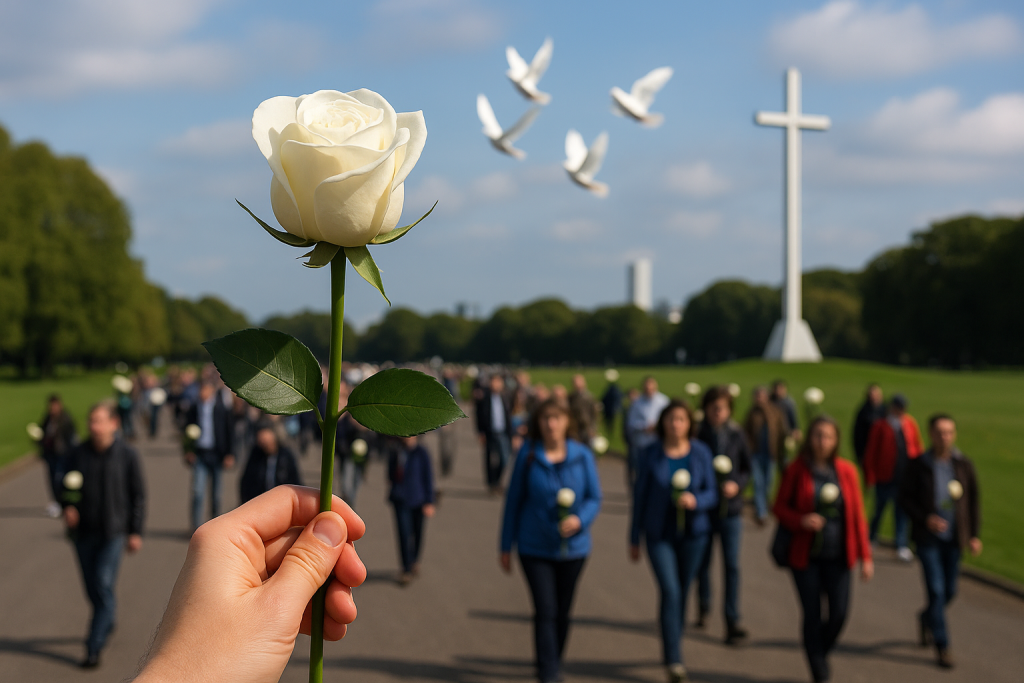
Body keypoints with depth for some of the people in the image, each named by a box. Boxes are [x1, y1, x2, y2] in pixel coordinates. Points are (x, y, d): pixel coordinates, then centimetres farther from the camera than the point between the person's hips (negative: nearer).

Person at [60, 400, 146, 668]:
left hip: (114, 532, -3)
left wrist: (135, 532, -1)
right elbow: (67, 488, 11)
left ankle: (94, 646, -6)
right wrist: (68, 506, -11)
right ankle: (107, 620, 38)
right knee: (92, 586, 11)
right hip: (84, 532, 3)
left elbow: (138, 495, 1)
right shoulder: (78, 455, 2)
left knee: (104, 584, -10)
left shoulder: (127, 455, -4)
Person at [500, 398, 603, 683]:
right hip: (535, 549, -2)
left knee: (563, 612, 14)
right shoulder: (528, 455, -5)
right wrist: (506, 546, 2)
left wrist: (579, 519, -21)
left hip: (572, 548, 2)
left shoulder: (582, 456, -2)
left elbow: (594, 497, 1)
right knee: (545, 611, -10)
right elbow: (514, 500, 0)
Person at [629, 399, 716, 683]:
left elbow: (711, 494, 0)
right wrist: (634, 539, 3)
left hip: (693, 533, 2)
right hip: (659, 534, -2)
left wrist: (695, 500, -24)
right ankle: (674, 659, -11)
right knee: (670, 591, -14)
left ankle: (671, 649, 32)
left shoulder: (701, 453, -3)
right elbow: (640, 497, 0)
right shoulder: (650, 454, -6)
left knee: (682, 593, 12)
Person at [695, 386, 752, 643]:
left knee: (732, 565, -5)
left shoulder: (736, 434, -1)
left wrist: (737, 484, -11)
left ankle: (732, 621, -1)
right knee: (703, 561, 13)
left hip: (731, 508, 0)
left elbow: (747, 469, 7)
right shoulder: (697, 435, -5)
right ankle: (704, 606, 37)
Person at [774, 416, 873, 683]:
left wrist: (865, 556, -1)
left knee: (839, 613, -2)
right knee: (812, 615, 1)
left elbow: (857, 515, 2)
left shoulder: (847, 471, 0)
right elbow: (780, 507, 2)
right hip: (805, 555, -1)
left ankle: (821, 653, 29)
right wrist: (801, 521, -19)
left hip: (837, 556, 2)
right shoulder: (796, 470, -4)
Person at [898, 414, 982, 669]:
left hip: (954, 538, 3)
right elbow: (905, 497, -3)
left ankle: (926, 618, 41)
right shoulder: (918, 466, -7)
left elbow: (974, 501, 6)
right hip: (928, 537, -3)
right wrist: (925, 519, -17)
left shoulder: (964, 464, -1)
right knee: (936, 590, -7)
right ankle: (942, 646, 2)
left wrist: (975, 535, 0)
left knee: (949, 591, 11)